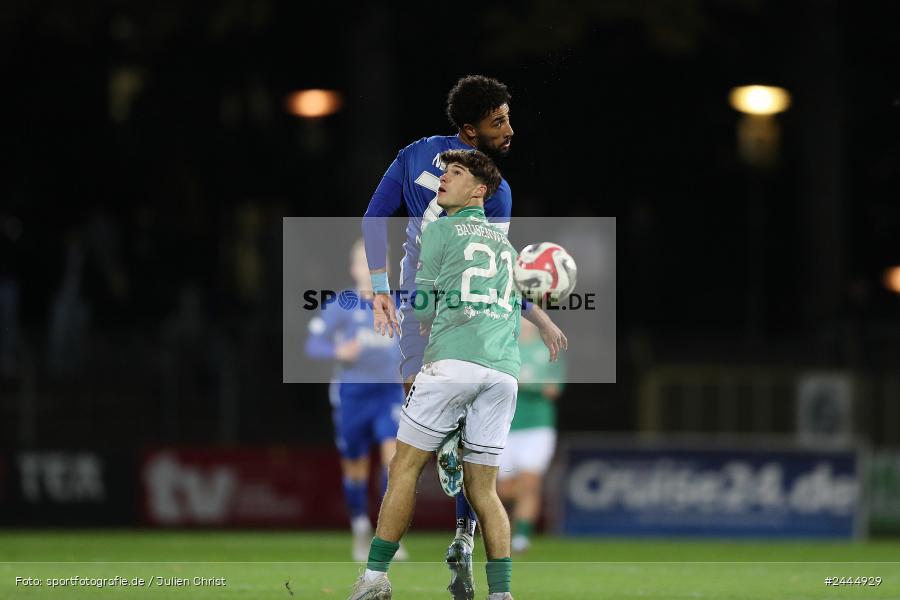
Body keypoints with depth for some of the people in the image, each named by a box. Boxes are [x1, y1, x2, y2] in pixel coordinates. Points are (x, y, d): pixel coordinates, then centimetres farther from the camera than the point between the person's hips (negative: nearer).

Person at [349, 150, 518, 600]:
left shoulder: (439, 232, 8)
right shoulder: (506, 245, 25)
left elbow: (421, 310, 8)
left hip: (453, 360, -5)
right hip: (504, 368, 5)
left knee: (405, 467, 0)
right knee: (483, 488, 7)